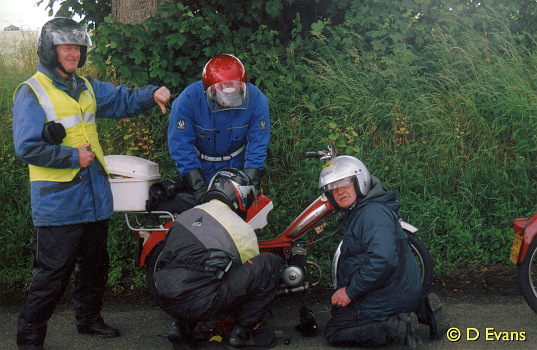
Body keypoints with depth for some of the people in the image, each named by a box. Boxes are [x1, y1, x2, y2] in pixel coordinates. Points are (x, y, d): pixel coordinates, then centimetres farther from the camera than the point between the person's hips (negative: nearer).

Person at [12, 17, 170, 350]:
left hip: (95, 196, 8)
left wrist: (152, 95, -5)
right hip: (58, 202, -8)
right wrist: (73, 157, -16)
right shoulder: (31, 92, -10)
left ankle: (89, 318, 39)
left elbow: (122, 100, 15)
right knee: (52, 275, -5)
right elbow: (28, 147, -16)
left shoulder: (86, 87, 13)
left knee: (96, 266, 20)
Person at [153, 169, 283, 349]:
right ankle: (243, 332, 7)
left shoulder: (185, 215, 19)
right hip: (199, 304, -7)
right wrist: (254, 319, 32)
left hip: (166, 303, 7)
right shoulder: (241, 228, 2)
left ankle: (183, 326, 20)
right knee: (271, 263, 0)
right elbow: (252, 273, 15)